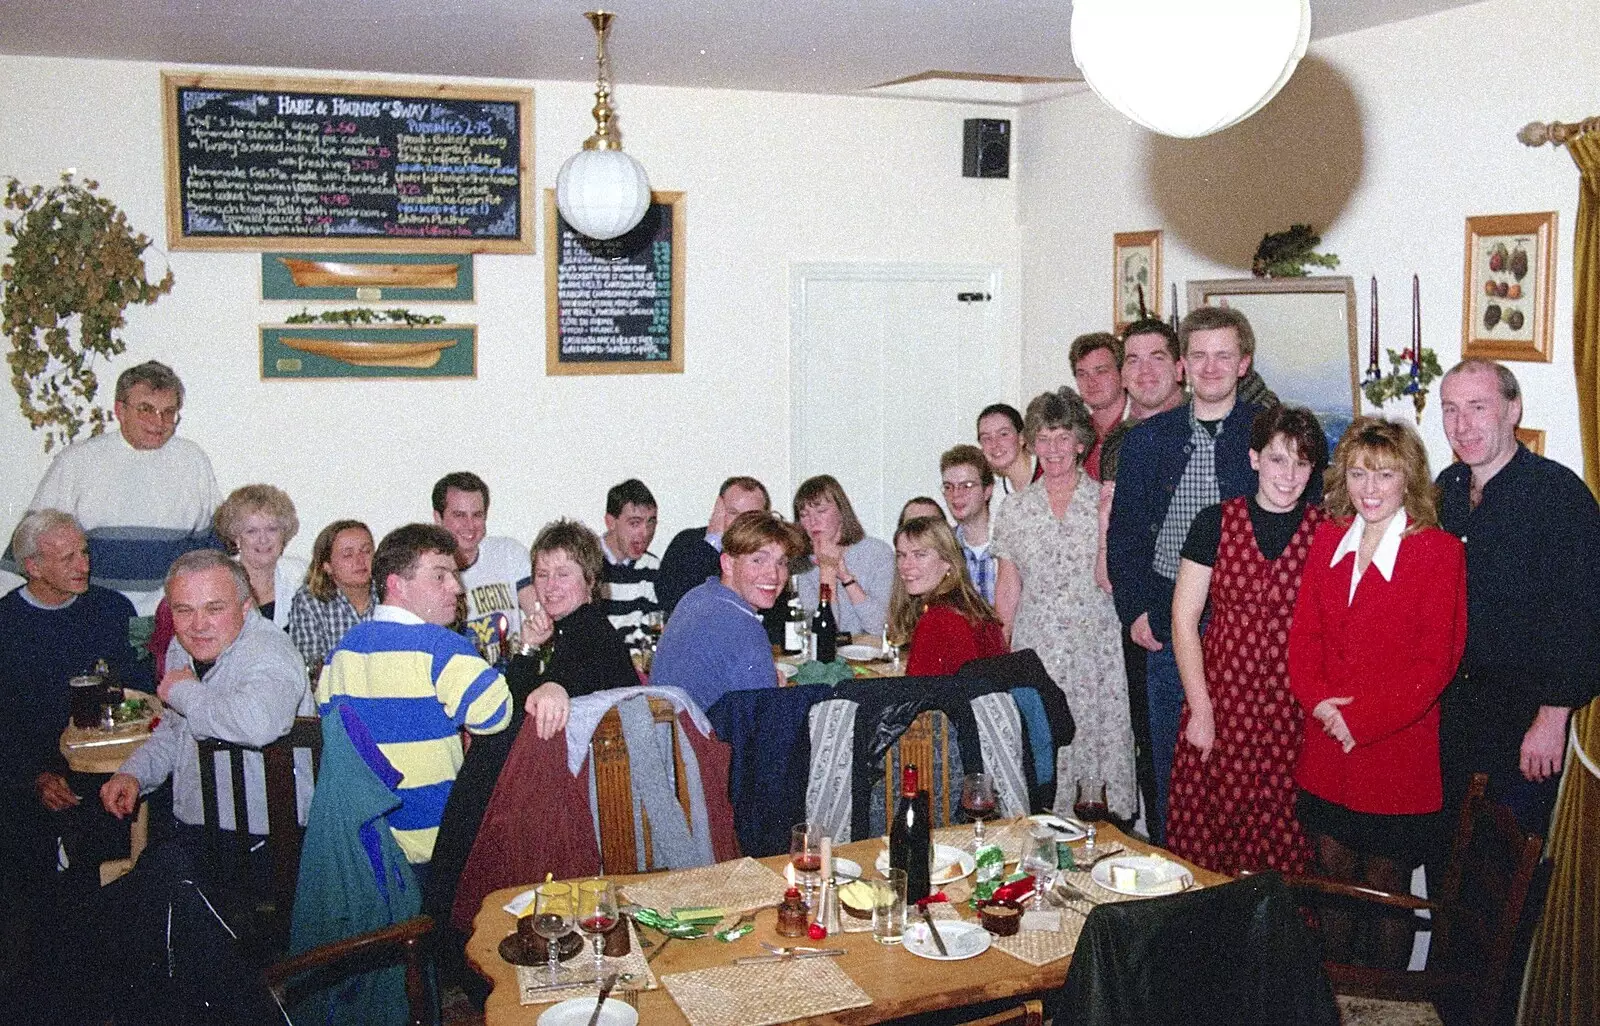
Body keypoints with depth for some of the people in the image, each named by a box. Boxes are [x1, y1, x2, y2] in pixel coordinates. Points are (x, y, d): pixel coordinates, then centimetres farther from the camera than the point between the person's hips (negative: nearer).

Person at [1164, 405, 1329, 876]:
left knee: (1284, 845, 2)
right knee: (1206, 836, 2)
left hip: (1296, 707, 0)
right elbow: (1184, 620, 1)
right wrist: (1200, 708, -4)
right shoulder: (1216, 523, 1)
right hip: (1221, 695, 0)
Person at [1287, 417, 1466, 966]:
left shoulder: (1439, 551, -9)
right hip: (1328, 746, 4)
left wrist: (1362, 720, -16)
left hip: (1396, 751, -4)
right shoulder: (1329, 539, 6)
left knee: (1385, 886, 8)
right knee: (1333, 872, 16)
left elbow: (1436, 661, -12)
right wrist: (1318, 699, -10)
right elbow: (1303, 633, 6)